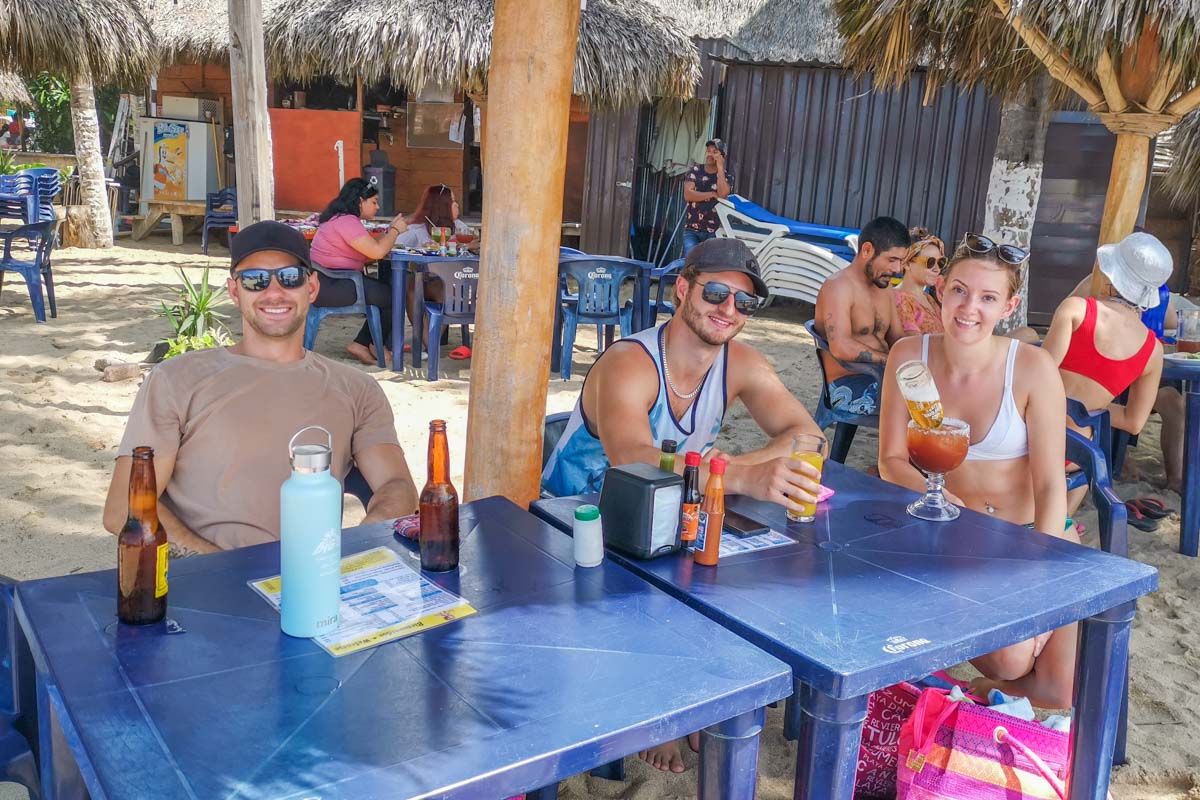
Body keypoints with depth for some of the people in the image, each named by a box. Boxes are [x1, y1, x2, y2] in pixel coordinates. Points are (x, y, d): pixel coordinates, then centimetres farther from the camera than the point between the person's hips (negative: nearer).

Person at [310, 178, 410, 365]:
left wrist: (390, 230, 6)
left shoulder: (342, 219, 17)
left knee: (385, 291, 10)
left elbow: (368, 252, 15)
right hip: (330, 286, -11)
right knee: (392, 296, -9)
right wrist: (395, 230, -7)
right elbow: (377, 251, -24)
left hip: (332, 281, 11)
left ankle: (362, 344, 9)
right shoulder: (346, 221, -17)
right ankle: (376, 345, 13)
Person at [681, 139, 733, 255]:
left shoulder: (726, 176, 4)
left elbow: (722, 194, -18)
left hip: (713, 232, -1)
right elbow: (688, 195, -8)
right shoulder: (695, 171, 6)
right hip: (691, 229, 1)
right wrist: (712, 194, -10)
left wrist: (720, 168, -11)